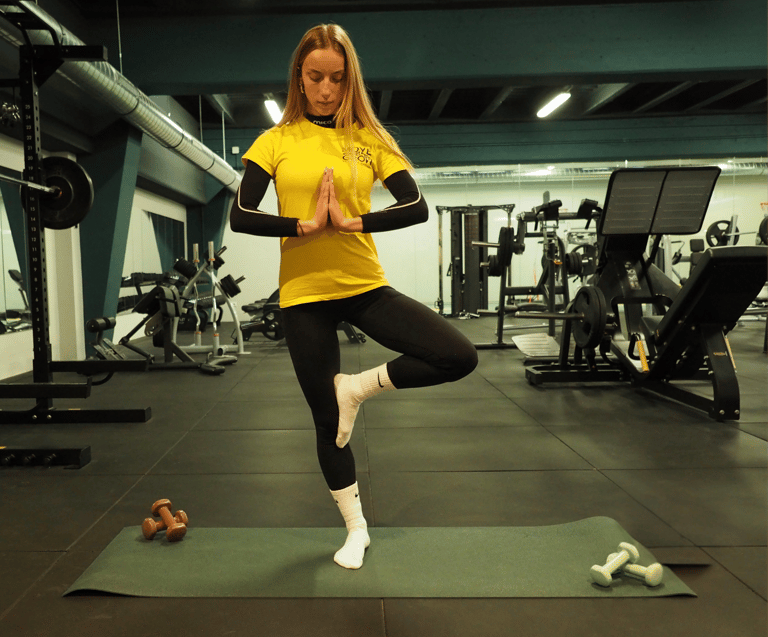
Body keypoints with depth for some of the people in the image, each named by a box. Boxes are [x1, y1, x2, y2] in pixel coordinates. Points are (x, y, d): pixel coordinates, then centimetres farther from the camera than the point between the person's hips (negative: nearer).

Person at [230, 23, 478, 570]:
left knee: (460, 356, -16)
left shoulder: (369, 139, 5)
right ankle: (356, 529, 30)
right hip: (304, 295, -1)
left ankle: (358, 387, 5)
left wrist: (352, 222, -17)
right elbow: (241, 216, -7)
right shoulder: (277, 142, 2)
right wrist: (304, 226, -16)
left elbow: (416, 208, -6)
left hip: (366, 286, 2)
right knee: (328, 419, 8)